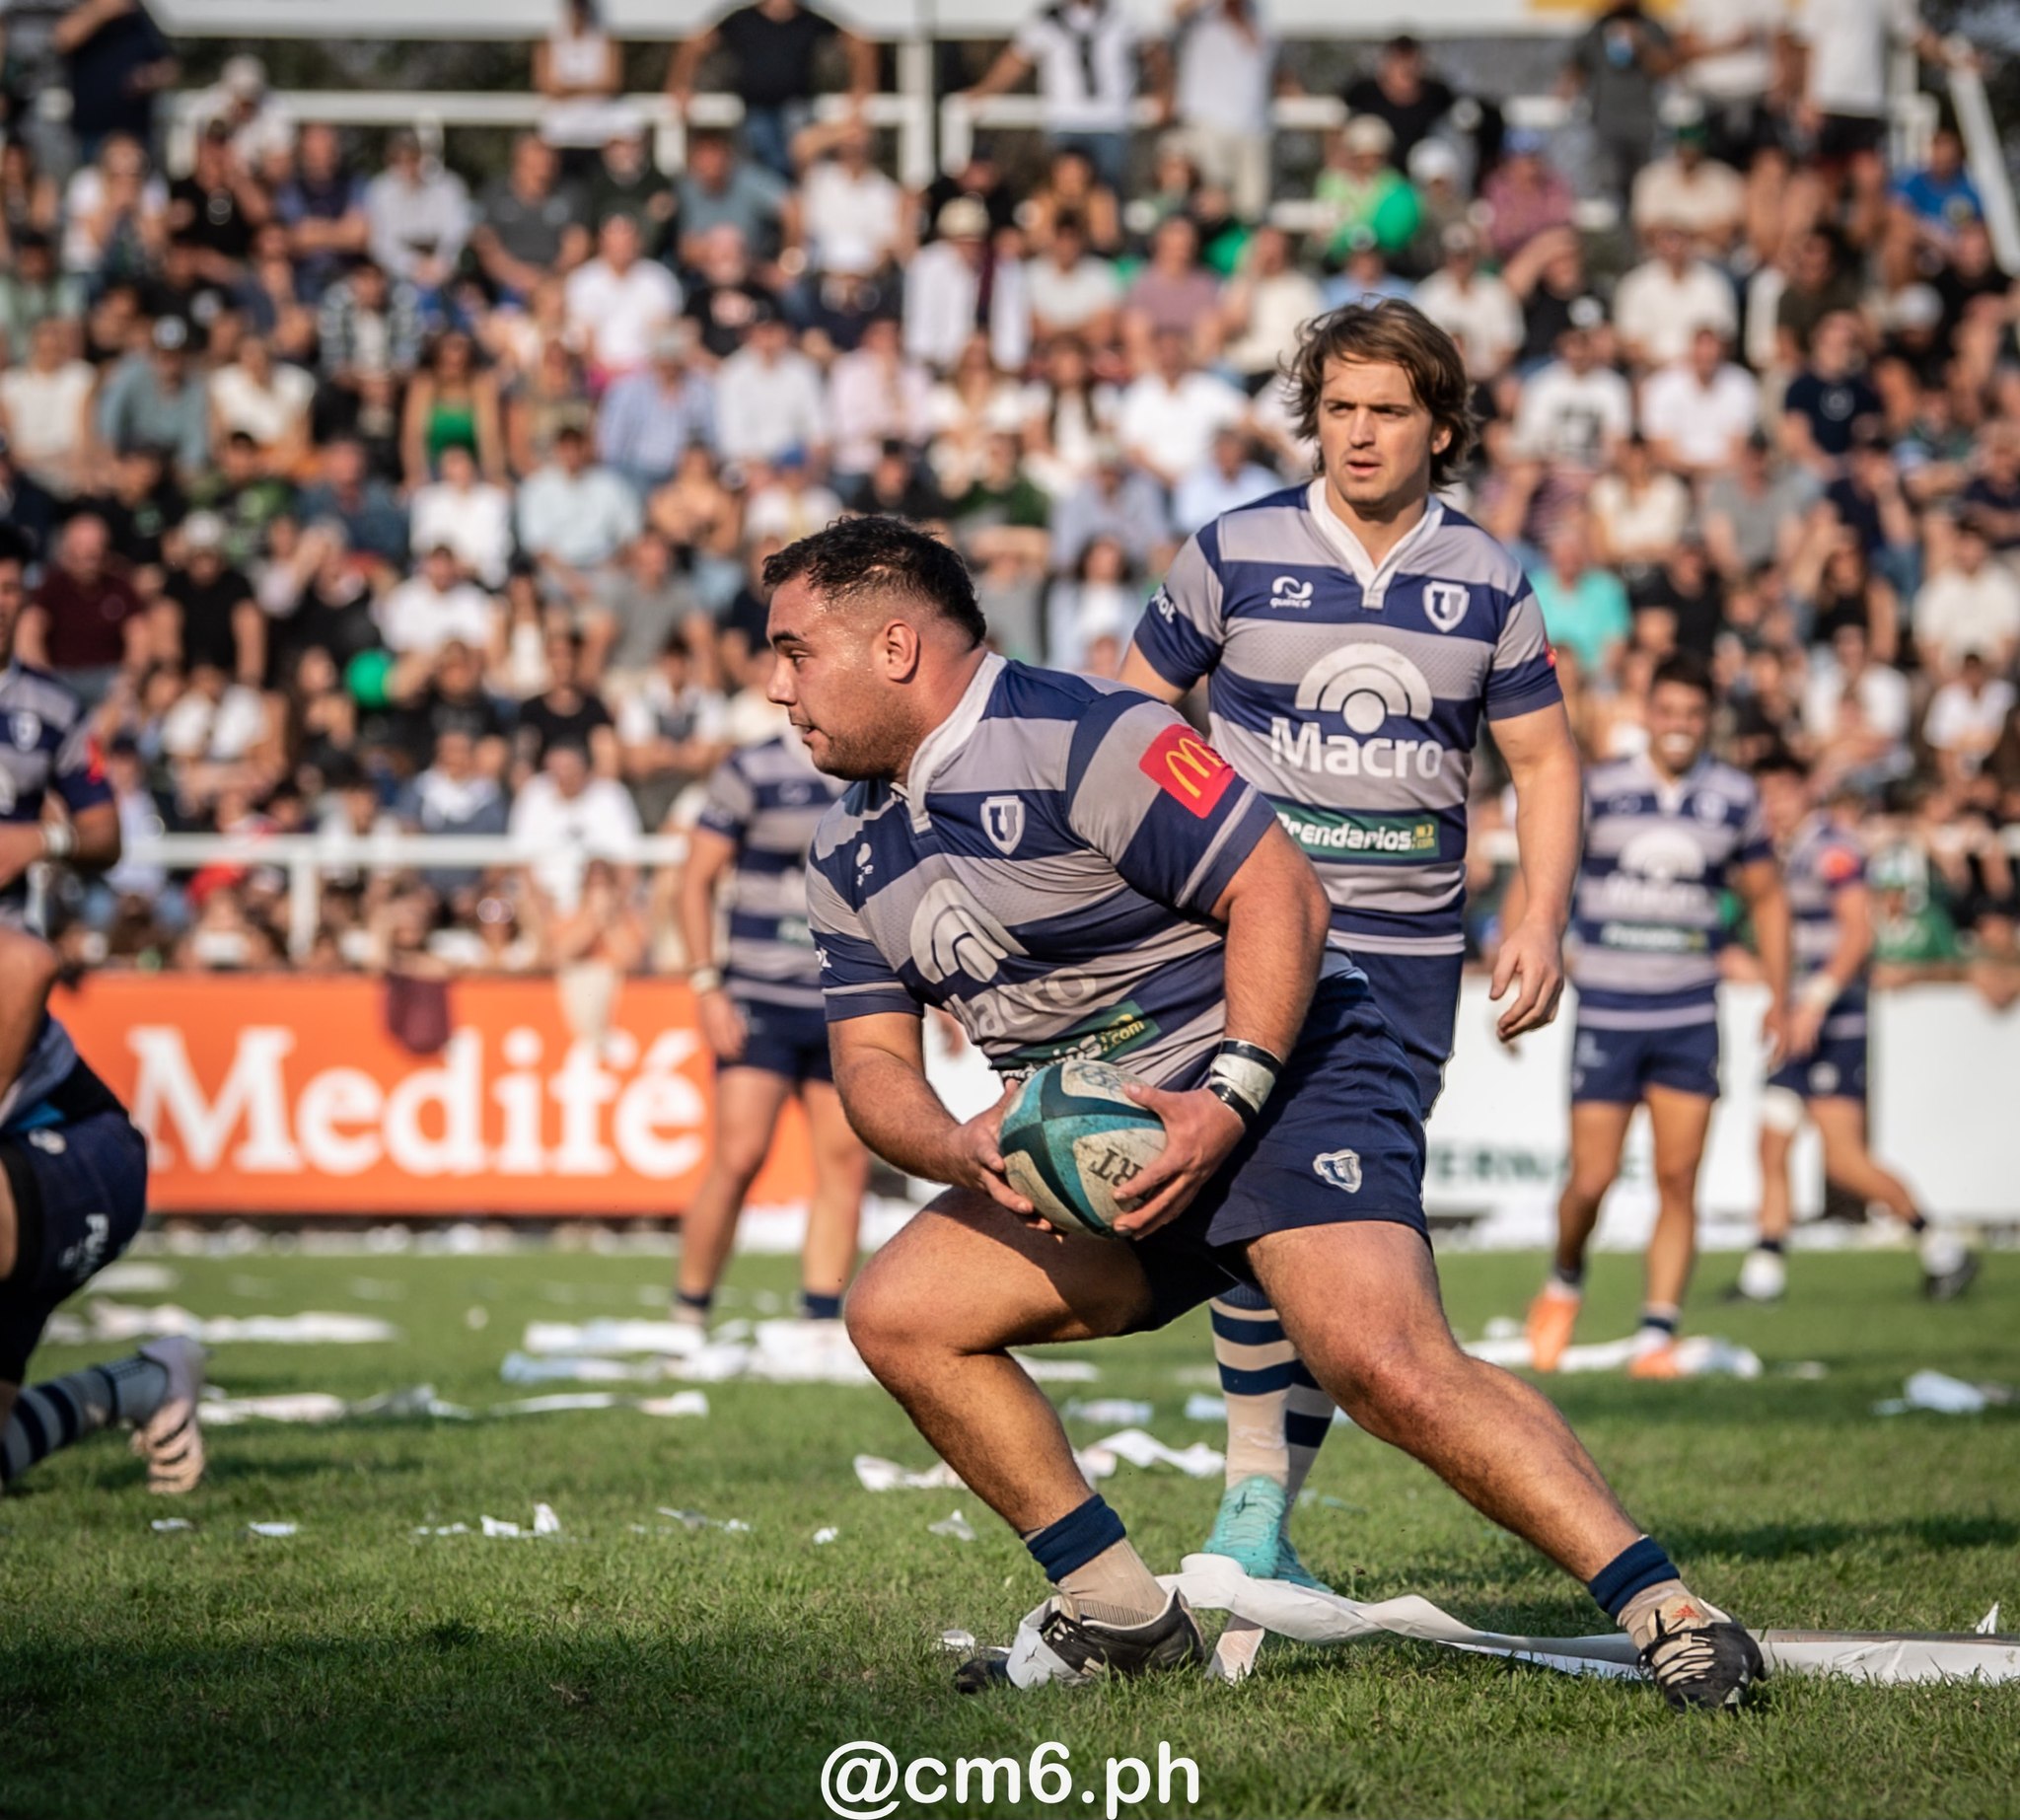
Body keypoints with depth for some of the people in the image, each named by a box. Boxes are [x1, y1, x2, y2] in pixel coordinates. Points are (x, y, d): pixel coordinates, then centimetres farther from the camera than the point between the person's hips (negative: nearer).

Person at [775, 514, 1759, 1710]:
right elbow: (872, 1060, 8)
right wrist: (959, 1150, -15)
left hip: (1292, 1083, -8)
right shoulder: (849, 857, 9)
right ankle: (1121, 1612, 1)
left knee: (1385, 1364, -29)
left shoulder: (1080, 738, -17)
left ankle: (1667, 1613, -28)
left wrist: (1228, 1100, -27)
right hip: (1101, 1156, 8)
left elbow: (1283, 892, -19)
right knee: (898, 1311, -5)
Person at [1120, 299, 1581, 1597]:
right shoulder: (1237, 554, 0)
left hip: (1410, 948, 2)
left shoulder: (1488, 584, 5)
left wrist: (1542, 920, -1)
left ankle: (1274, 1519, 11)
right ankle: (1252, 1489, -9)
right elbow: (1137, 712, 8)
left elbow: (1544, 760, 11)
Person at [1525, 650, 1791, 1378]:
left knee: (1678, 1180, -4)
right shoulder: (1598, 790, -3)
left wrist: (1779, 996, 12)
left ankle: (1657, 1333, 1)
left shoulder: (1734, 797, 5)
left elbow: (1765, 896, 17)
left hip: (1689, 1015, 2)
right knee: (1592, 1180, -5)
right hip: (1606, 1011, -2)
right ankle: (1564, 1283, 24)